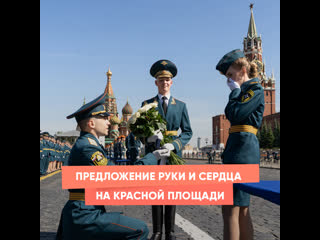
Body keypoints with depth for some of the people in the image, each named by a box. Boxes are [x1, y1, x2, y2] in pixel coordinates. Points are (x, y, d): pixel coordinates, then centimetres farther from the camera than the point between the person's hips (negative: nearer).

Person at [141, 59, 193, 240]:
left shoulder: (181, 105, 10)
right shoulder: (147, 104, 9)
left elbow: (187, 132, 5)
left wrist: (174, 144, -12)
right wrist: (151, 140, -12)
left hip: (174, 152, 0)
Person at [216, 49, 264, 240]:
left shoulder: (255, 89, -5)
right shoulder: (245, 91, 21)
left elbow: (235, 115, -14)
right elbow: (230, 114, 18)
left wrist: (235, 92, -3)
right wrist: (236, 92, 12)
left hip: (243, 147, -10)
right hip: (237, 147, 10)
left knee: (230, 208, -11)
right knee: (242, 209, 11)